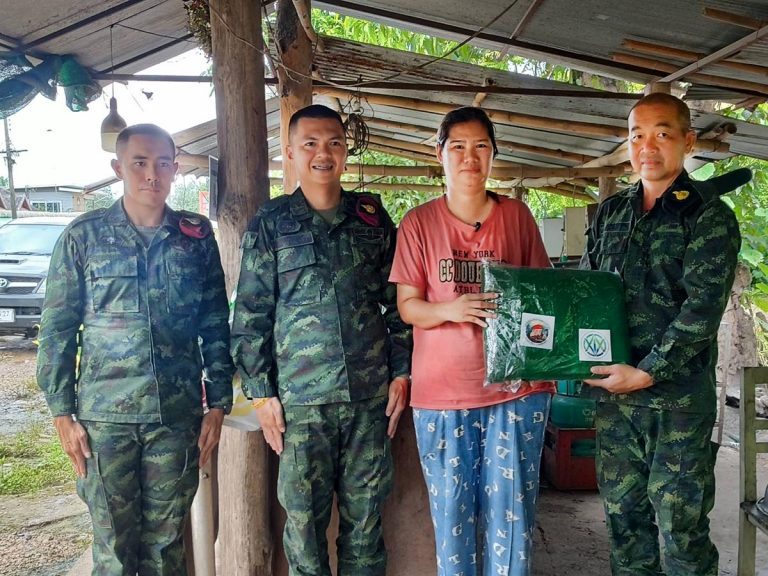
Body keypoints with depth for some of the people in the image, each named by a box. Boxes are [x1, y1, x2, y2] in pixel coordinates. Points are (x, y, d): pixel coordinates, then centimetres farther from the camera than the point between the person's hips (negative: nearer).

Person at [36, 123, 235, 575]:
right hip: (104, 415, -1)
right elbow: (58, 328, 3)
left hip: (178, 415, 1)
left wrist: (218, 403, 3)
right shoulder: (83, 236, 1)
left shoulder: (197, 236, 4)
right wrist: (62, 412, 0)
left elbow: (216, 326, 6)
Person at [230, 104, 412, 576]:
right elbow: (250, 315, 2)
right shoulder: (270, 224, 2)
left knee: (366, 513, 12)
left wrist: (402, 372, 5)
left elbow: (398, 302, 10)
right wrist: (261, 391, -2)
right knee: (305, 518, 7)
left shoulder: (373, 217, 8)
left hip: (371, 394, 2)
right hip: (300, 398, -1)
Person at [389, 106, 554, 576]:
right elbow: (407, 306, 0)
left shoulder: (517, 215, 5)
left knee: (510, 509, 6)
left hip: (515, 385, 1)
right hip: (442, 391, 0)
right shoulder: (419, 223, 1)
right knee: (452, 509, 9)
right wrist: (451, 310, -19)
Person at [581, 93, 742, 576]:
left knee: (680, 527, 4)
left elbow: (703, 308, -14)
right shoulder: (610, 213, 11)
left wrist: (646, 373, -18)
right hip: (613, 393, 5)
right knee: (623, 514, 15)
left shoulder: (709, 215, -5)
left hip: (678, 396, -5)